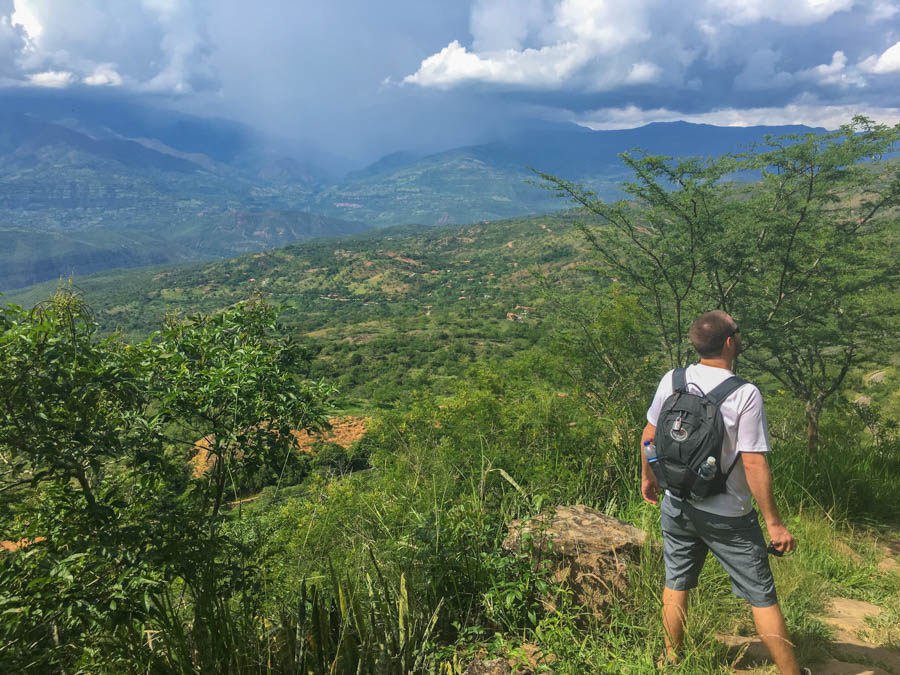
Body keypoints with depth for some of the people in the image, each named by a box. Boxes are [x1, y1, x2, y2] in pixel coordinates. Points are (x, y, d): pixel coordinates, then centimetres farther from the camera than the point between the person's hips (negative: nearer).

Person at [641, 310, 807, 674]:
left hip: (677, 505, 5)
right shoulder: (745, 394, -21)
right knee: (762, 596, 12)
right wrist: (774, 523, -11)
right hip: (727, 517, -4)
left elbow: (649, 434, 4)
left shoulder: (671, 381, -7)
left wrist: (647, 477, 20)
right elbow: (754, 464, -21)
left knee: (677, 584, 20)